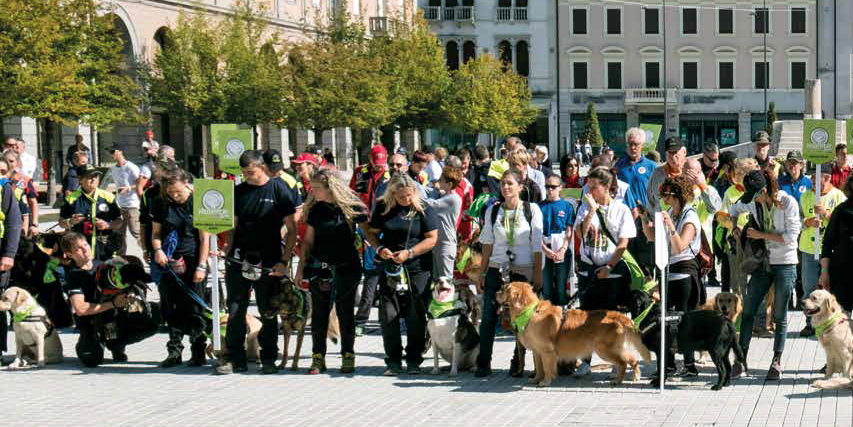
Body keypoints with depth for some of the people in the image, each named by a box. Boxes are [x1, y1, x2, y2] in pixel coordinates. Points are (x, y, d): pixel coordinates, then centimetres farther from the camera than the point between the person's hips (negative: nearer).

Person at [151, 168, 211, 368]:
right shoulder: (163, 204, 7)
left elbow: (204, 238, -6)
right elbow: (156, 233, 14)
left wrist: (201, 266, -12)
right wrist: (158, 250, -7)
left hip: (192, 263, -4)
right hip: (169, 263, 4)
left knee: (195, 309, -1)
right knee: (171, 310, 3)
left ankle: (198, 353, 6)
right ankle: (174, 352, 10)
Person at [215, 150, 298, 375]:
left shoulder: (278, 189, -3)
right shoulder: (239, 191, 9)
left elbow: (292, 229, -3)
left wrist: (284, 261, -10)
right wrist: (229, 248, 1)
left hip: (268, 263, -3)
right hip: (239, 261, 3)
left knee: (268, 313, 5)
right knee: (235, 312, 4)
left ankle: (269, 359, 16)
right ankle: (235, 358, 13)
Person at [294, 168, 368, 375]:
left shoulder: (351, 206, -6)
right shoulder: (316, 209, 3)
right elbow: (308, 241, 9)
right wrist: (301, 268, 6)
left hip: (346, 268, -3)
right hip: (319, 268, 3)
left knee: (345, 313, 5)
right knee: (319, 313, 4)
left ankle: (348, 357, 16)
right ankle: (318, 358, 11)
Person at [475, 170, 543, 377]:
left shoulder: (532, 210, 0)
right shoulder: (492, 210, 7)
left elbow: (537, 245, -1)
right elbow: (488, 244, 10)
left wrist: (537, 273, -5)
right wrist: (482, 273, 6)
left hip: (524, 272, -2)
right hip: (496, 270, 2)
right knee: (488, 318, -3)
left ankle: (518, 363, 13)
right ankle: (483, 363, 3)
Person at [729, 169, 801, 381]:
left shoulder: (788, 202, -13)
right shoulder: (753, 203, 1)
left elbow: (791, 236, -16)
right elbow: (735, 209, 22)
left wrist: (761, 235, -16)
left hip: (785, 264, -5)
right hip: (762, 262, 5)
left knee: (780, 316, 3)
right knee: (748, 312, -1)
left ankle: (777, 362, 12)